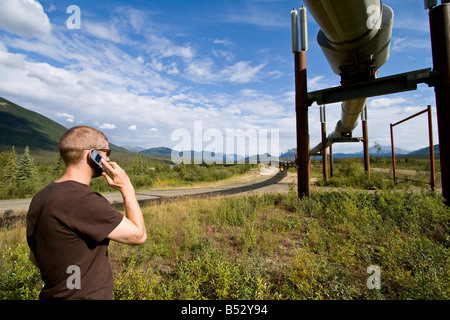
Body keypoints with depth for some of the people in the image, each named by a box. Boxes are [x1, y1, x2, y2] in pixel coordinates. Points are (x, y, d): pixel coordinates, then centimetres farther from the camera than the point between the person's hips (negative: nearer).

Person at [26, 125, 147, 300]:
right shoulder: (85, 201, -29)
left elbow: (35, 257, 10)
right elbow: (138, 235, -21)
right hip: (88, 295, -8)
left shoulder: (41, 197, 0)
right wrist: (127, 188, -17)